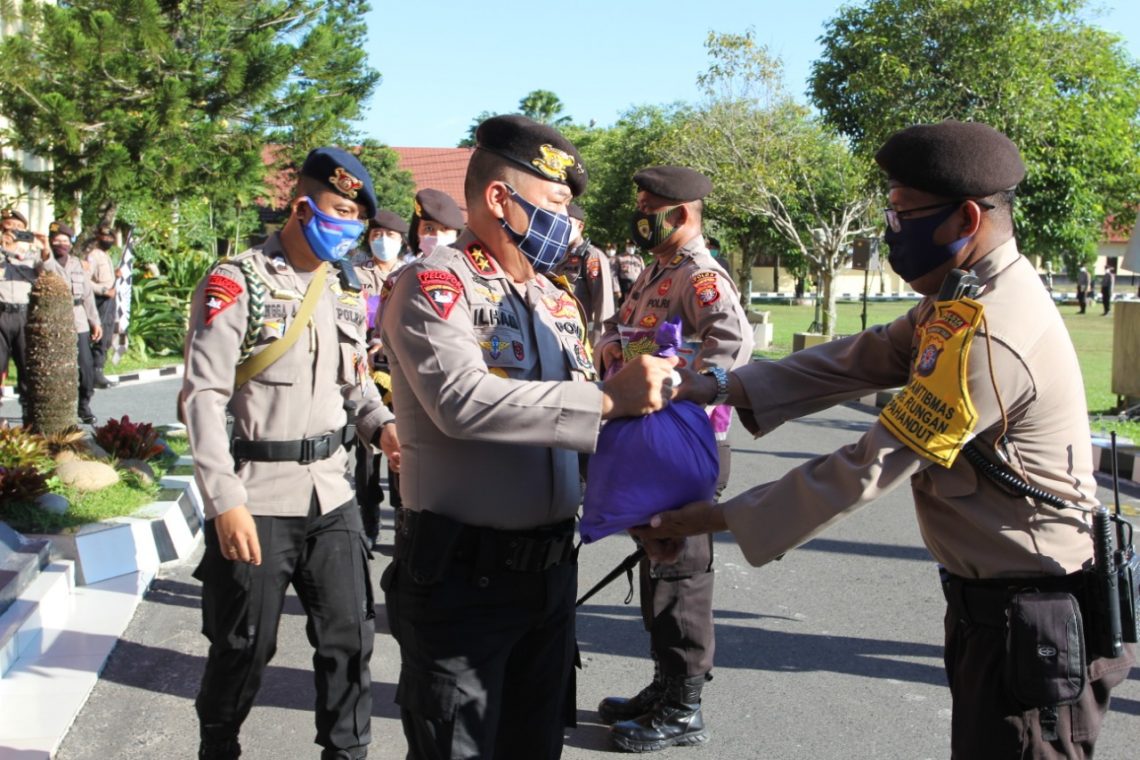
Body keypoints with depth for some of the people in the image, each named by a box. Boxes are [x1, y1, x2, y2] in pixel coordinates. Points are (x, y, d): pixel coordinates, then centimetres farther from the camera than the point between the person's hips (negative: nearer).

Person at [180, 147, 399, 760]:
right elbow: (203, 396, -13)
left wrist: (381, 424, -2)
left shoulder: (345, 293, 12)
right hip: (257, 500, -5)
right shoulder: (236, 283, -8)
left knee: (349, 637, 9)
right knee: (243, 647, 6)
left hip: (331, 494, 6)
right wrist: (225, 501, -19)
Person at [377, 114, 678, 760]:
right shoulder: (434, 285, -11)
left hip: (551, 568, 7)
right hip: (463, 576, -7)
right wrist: (608, 399, -30)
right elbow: (463, 401, -28)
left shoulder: (555, 299, 14)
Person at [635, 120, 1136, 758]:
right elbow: (861, 361, 8)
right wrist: (721, 388, 0)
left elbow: (869, 470, -26)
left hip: (1036, 619, -10)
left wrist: (715, 519, -18)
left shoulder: (986, 338, -27)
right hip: (987, 597, 10)